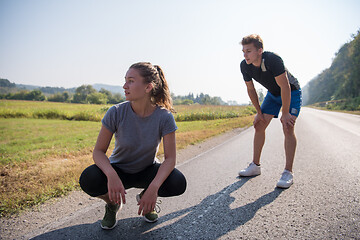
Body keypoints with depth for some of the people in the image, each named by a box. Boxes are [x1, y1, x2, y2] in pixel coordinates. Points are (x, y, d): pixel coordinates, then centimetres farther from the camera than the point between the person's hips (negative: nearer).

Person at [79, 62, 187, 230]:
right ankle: (112, 203, 5)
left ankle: (145, 198, 8)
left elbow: (170, 158, -20)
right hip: (119, 170, 0)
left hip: (147, 171, 1)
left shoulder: (164, 117, -20)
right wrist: (112, 175, -37)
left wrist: (154, 187, -36)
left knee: (178, 183, -28)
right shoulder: (116, 113, -20)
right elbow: (98, 151, -17)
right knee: (88, 180, -31)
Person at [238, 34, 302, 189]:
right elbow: (251, 90, -3)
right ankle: (255, 166, 10)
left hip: (291, 93, -6)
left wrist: (285, 114, -26)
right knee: (259, 126, -1)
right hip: (273, 94, 6)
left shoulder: (273, 60, -35)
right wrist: (259, 112, -2)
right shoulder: (245, 66, -17)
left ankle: (288, 173, -13)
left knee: (288, 128, -19)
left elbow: (285, 87, -31)